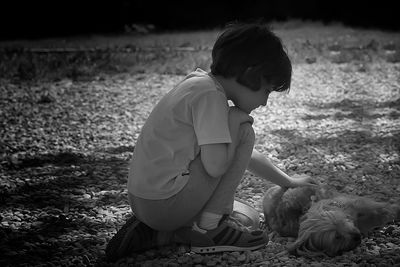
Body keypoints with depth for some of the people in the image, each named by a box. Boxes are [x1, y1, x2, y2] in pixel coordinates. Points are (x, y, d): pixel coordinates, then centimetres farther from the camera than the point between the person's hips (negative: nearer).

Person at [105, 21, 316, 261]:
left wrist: (290, 183, 27)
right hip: (165, 203, -10)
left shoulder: (200, 84, 15)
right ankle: (210, 225, -1)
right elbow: (216, 165, -23)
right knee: (243, 133, -5)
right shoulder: (210, 94, -16)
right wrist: (236, 119, -7)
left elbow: (246, 155, 24)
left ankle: (158, 233, 11)